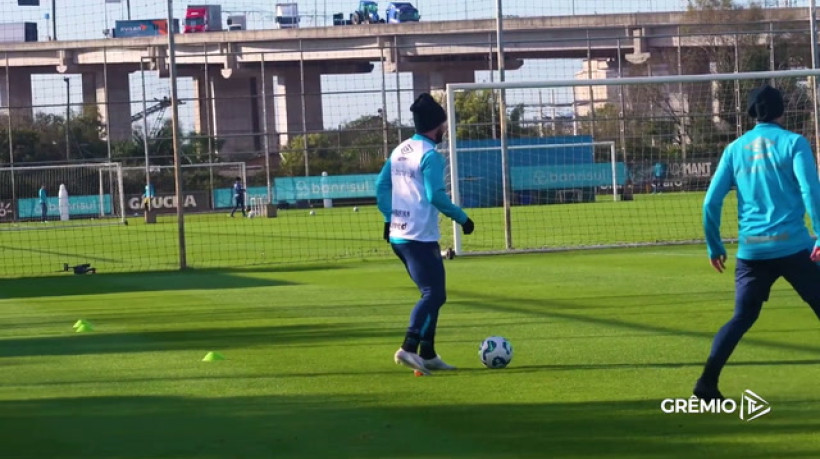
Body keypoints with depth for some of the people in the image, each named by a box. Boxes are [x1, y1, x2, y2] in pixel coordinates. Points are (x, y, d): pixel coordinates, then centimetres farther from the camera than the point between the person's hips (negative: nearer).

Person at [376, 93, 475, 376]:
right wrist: (462, 218, -8)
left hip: (398, 235, 9)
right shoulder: (430, 155, -12)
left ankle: (427, 355, 15)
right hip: (420, 236, -9)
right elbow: (436, 196, -18)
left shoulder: (399, 151, 13)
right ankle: (409, 349, -21)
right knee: (434, 294, -9)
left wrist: (389, 217, 19)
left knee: (432, 293, 16)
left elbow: (381, 185, 14)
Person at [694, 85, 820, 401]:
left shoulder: (735, 149, 11)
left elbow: (711, 202, 8)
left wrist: (714, 247, 17)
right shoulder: (793, 143, -1)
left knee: (742, 318, 12)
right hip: (792, 245, -4)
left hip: (751, 249, 4)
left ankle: (708, 382, 1)